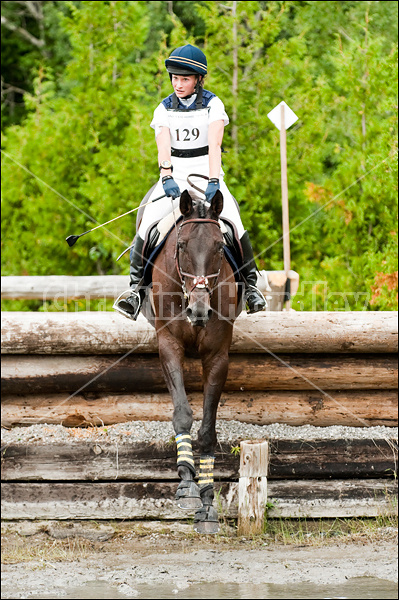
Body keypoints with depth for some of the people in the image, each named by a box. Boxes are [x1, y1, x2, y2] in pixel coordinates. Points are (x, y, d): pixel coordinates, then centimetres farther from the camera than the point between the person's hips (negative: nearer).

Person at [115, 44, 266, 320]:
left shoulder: (213, 105, -2)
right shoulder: (164, 109, 5)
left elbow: (214, 145, -15)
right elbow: (163, 148, -9)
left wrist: (213, 182, -29)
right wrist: (167, 178, -27)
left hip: (206, 174, -2)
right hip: (175, 176, 2)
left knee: (235, 225, -23)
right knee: (147, 224, -21)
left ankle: (250, 284, -8)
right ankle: (136, 287, -13)